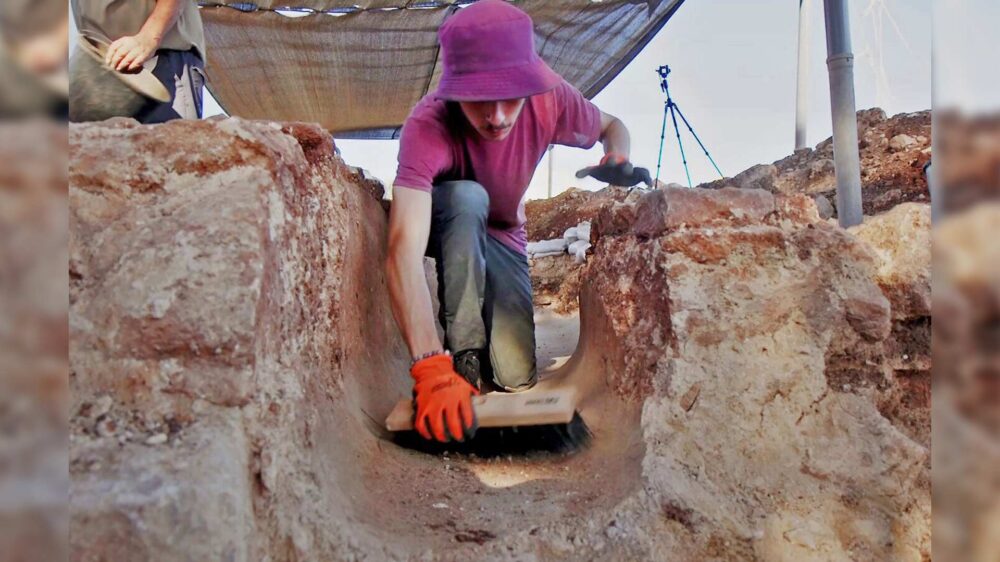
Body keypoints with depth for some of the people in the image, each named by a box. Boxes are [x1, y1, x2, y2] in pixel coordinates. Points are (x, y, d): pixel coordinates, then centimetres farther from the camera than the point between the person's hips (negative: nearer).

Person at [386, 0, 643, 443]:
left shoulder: (549, 98, -25)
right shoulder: (427, 128, -37)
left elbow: (610, 126, -1)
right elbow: (404, 249, -49)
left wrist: (619, 157, -27)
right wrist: (431, 367, -60)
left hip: (501, 236, 3)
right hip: (442, 226, -3)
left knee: (516, 378, -15)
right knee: (467, 197, -40)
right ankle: (463, 355, -25)